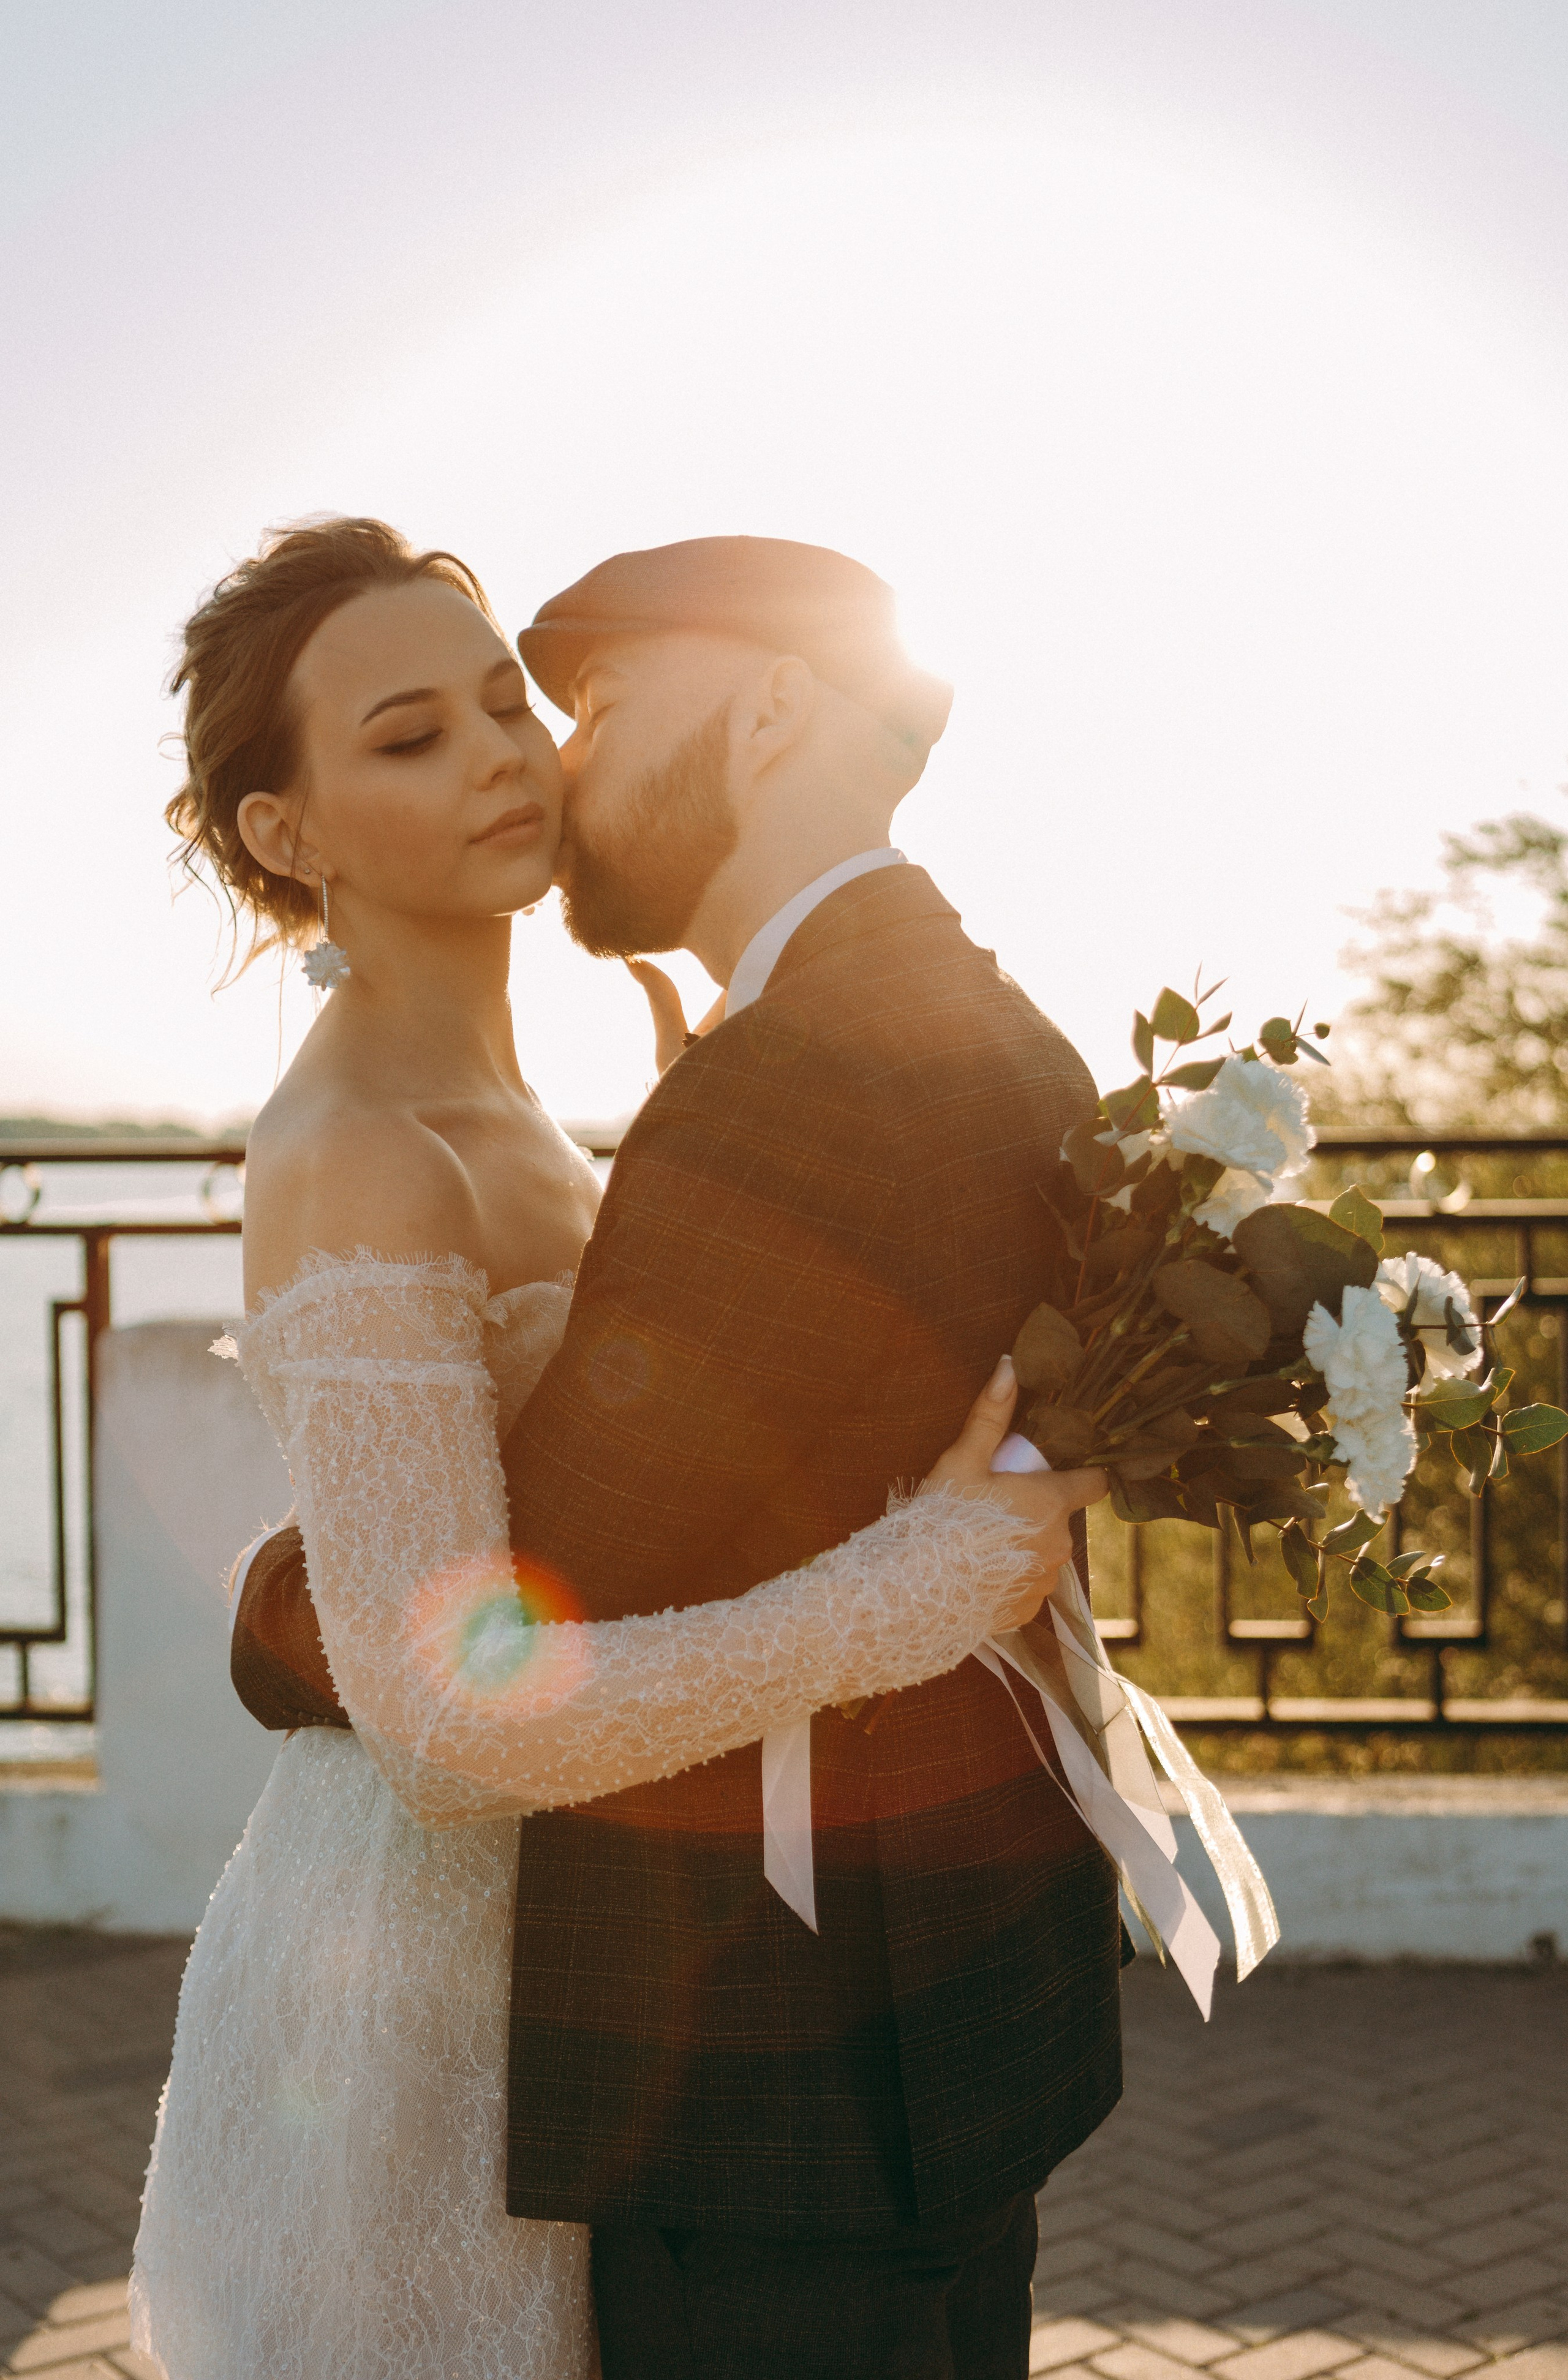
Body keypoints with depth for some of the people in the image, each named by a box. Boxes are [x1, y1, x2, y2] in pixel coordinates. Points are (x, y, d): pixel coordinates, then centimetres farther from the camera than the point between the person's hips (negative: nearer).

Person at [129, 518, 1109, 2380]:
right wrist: (924, 1587, -30)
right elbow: (448, 1713, -32)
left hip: (520, 1921, 9)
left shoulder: (476, 1111, 6)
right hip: (415, 1989, -9)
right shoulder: (351, 1160, -24)